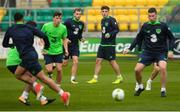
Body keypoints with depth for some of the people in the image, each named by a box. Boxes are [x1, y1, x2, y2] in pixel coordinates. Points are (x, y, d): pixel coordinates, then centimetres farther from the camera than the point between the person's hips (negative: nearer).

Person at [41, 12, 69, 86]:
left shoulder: (63, 28, -6)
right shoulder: (46, 26, -11)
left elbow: (64, 39, 8)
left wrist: (66, 49, -4)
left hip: (58, 52, 1)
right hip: (48, 52, -1)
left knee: (59, 69, -7)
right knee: (49, 70, -11)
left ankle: (58, 85, 11)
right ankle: (50, 74, 27)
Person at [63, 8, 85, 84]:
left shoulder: (81, 24, 8)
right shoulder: (68, 21, -10)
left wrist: (81, 39, 1)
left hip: (75, 45, 4)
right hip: (67, 44, -4)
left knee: (75, 61, -9)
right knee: (65, 63, 0)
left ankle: (73, 78, -2)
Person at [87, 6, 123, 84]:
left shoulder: (111, 20, -11)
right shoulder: (102, 20, 13)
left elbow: (117, 29, -15)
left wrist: (110, 34, -27)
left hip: (110, 44, -8)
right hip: (102, 44, 8)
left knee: (112, 61, -2)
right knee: (98, 60, 2)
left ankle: (119, 77, 14)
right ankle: (95, 78, 3)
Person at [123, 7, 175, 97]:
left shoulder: (163, 26, -5)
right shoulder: (145, 26, 2)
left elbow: (171, 38, 3)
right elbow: (138, 38, 14)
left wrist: (170, 50, -10)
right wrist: (129, 49, 7)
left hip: (161, 52, -3)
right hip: (147, 52, 3)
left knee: (163, 67, -30)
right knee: (137, 70, -10)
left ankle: (163, 90, -14)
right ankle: (140, 87, 20)